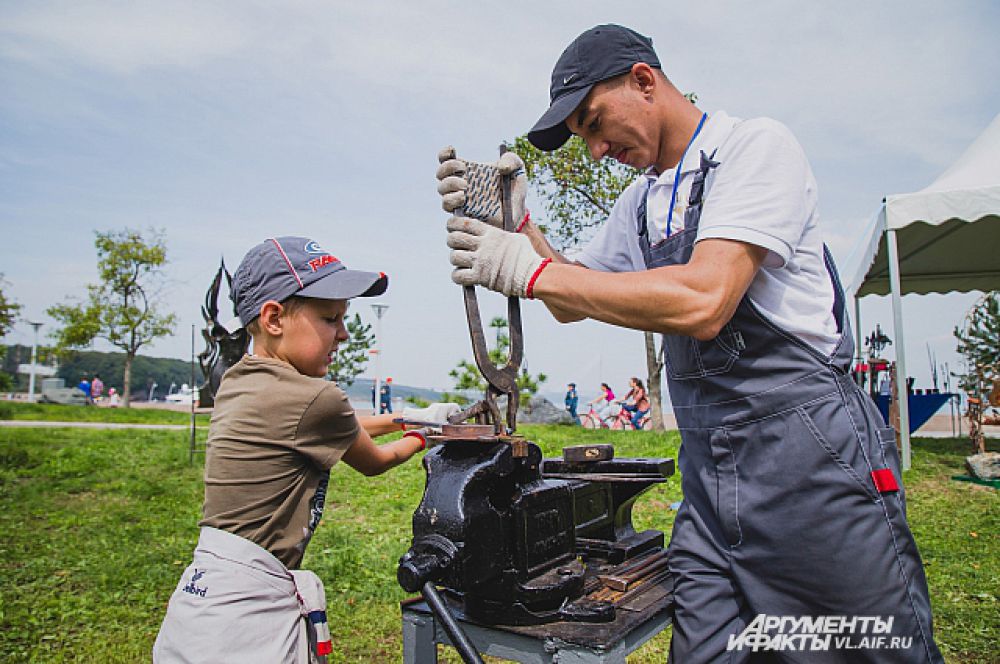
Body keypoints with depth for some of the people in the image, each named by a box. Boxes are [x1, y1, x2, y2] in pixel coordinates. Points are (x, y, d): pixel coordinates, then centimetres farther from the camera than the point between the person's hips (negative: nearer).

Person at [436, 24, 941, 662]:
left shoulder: (756, 144, -8)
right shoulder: (640, 203, 15)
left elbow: (702, 302, -23)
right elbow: (573, 302, 20)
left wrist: (533, 271, -18)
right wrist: (515, 223, 3)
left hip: (811, 454, -6)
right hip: (711, 473, 7)